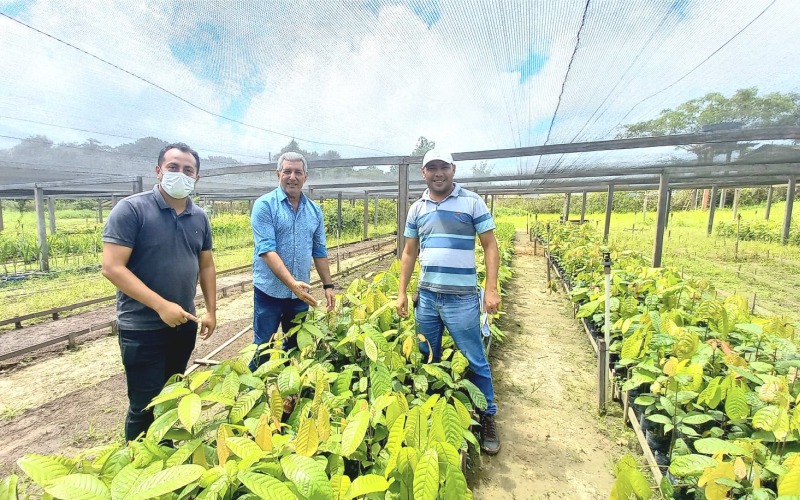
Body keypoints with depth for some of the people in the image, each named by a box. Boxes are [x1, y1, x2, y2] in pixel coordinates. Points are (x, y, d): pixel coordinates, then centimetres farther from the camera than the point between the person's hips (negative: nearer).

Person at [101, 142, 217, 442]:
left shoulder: (199, 217, 5)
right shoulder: (131, 209, -13)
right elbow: (112, 267, -18)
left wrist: (211, 310, 6)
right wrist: (161, 305, -24)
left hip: (184, 323, 6)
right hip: (142, 328, -5)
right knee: (145, 404, 7)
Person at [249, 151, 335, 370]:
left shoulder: (315, 210, 6)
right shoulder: (264, 205, -9)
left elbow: (319, 251, 11)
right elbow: (266, 249, -19)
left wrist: (328, 285, 6)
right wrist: (292, 283, -28)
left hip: (301, 293, 5)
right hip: (270, 291, -4)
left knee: (296, 346, 18)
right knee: (263, 348, 7)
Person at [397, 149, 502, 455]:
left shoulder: (472, 202, -3)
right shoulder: (417, 209, 8)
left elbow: (490, 246, -4)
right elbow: (409, 253, 11)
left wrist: (491, 289, -12)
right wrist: (402, 292, 6)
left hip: (462, 297, -4)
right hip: (426, 295, 4)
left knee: (475, 361, 6)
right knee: (427, 359, 16)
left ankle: (487, 418, 27)